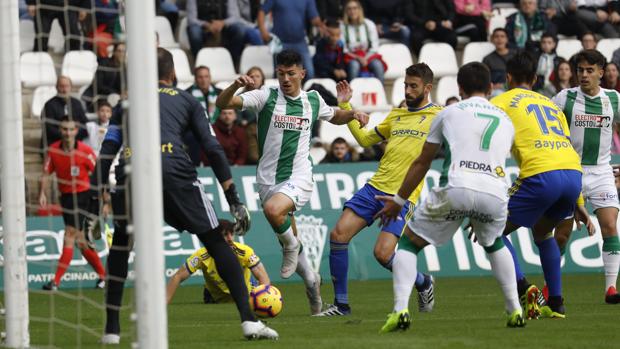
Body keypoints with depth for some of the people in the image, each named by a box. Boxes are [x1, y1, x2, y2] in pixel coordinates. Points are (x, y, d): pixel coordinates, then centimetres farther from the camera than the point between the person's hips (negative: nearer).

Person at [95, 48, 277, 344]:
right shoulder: (187, 101, 25)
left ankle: (111, 328, 19)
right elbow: (213, 150, 14)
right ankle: (248, 320, -1)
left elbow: (107, 151, 18)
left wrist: (96, 200, 17)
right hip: (173, 171, -1)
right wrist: (234, 201, 15)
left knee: (120, 245, 25)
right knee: (215, 241, 9)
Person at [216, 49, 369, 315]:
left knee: (273, 209, -34)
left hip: (298, 178, -2)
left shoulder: (313, 101, 4)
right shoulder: (266, 97, -4)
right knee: (288, 240, 11)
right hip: (268, 179, 2)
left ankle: (291, 246, -6)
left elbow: (334, 117, 27)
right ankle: (310, 279, 36)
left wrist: (353, 114, 6)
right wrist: (236, 86, -34)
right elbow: (222, 103, -14)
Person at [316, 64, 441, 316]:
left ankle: (423, 283, 15)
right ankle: (341, 304, 2)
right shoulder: (397, 115, 19)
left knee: (382, 254, -16)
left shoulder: (438, 116, 1)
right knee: (338, 234, -8)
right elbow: (365, 139, 25)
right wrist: (345, 106, 22)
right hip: (375, 187, 6)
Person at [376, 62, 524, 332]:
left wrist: (398, 201, 34)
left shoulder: (449, 113, 18)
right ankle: (515, 311, 25)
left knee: (409, 242, 13)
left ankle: (400, 310, -6)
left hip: (457, 188, -3)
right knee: (494, 245, 35)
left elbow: (422, 163, 23)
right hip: (495, 194, 3)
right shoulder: (505, 120, 27)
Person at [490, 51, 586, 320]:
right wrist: (577, 202, 33)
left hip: (541, 176, -6)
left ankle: (524, 289, -11)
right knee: (542, 231, 30)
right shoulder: (550, 104, 30)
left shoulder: (501, 102, 14)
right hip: (573, 173, 6)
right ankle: (556, 304, 23)